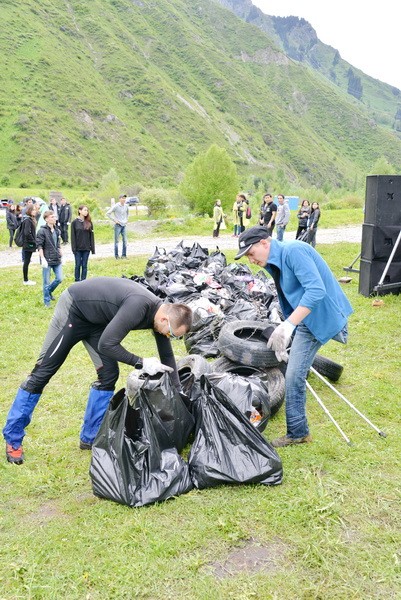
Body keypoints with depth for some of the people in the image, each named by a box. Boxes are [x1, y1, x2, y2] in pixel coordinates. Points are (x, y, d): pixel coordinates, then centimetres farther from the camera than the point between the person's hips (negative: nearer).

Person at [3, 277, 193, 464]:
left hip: (96, 319, 8)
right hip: (73, 308, -8)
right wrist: (141, 363, -27)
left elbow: (167, 357, 2)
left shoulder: (161, 312, -10)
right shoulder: (139, 306, -36)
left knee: (108, 375, 1)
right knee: (43, 372, -2)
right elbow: (106, 344, -34)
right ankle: (12, 439, 10)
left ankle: (90, 438, 14)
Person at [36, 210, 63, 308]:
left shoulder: (57, 230, 9)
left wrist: (61, 256, 14)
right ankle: (47, 301, 16)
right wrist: (43, 259, -18)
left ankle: (49, 291, 33)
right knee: (47, 282, 2)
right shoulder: (42, 231, -10)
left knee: (59, 279, 7)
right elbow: (39, 246, -12)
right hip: (47, 260, -6)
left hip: (57, 260, 6)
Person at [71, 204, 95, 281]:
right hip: (78, 248, -2)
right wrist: (73, 248, -9)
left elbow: (91, 236, 5)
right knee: (78, 265, 5)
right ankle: (77, 281, 14)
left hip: (86, 248, 2)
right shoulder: (75, 222, -2)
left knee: (84, 265, 6)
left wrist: (92, 248, 1)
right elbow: (73, 236, -3)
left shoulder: (89, 222, 4)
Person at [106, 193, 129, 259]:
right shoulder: (116, 206, -11)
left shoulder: (126, 206, 7)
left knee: (125, 240, 3)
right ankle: (116, 255, 7)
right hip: (118, 225, -5)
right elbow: (108, 213, -11)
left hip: (124, 225, 5)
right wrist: (114, 220, -11)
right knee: (116, 241, 1)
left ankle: (124, 255, 10)